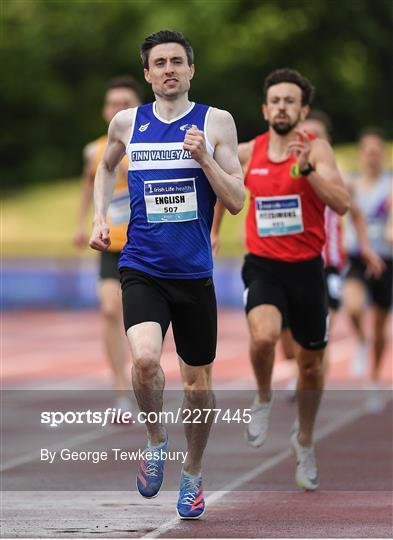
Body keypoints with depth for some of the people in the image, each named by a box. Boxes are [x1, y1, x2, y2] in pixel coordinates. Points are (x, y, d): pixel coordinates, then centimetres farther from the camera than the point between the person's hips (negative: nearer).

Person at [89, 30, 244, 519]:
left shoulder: (216, 122, -1)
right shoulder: (127, 123, 4)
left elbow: (236, 202, -4)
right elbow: (106, 168, 25)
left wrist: (203, 157, -17)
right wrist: (99, 217, 10)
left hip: (195, 273, 1)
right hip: (141, 270, 0)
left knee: (198, 385, 10)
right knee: (145, 358, -26)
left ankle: (192, 474, 34)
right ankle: (156, 439, 2)